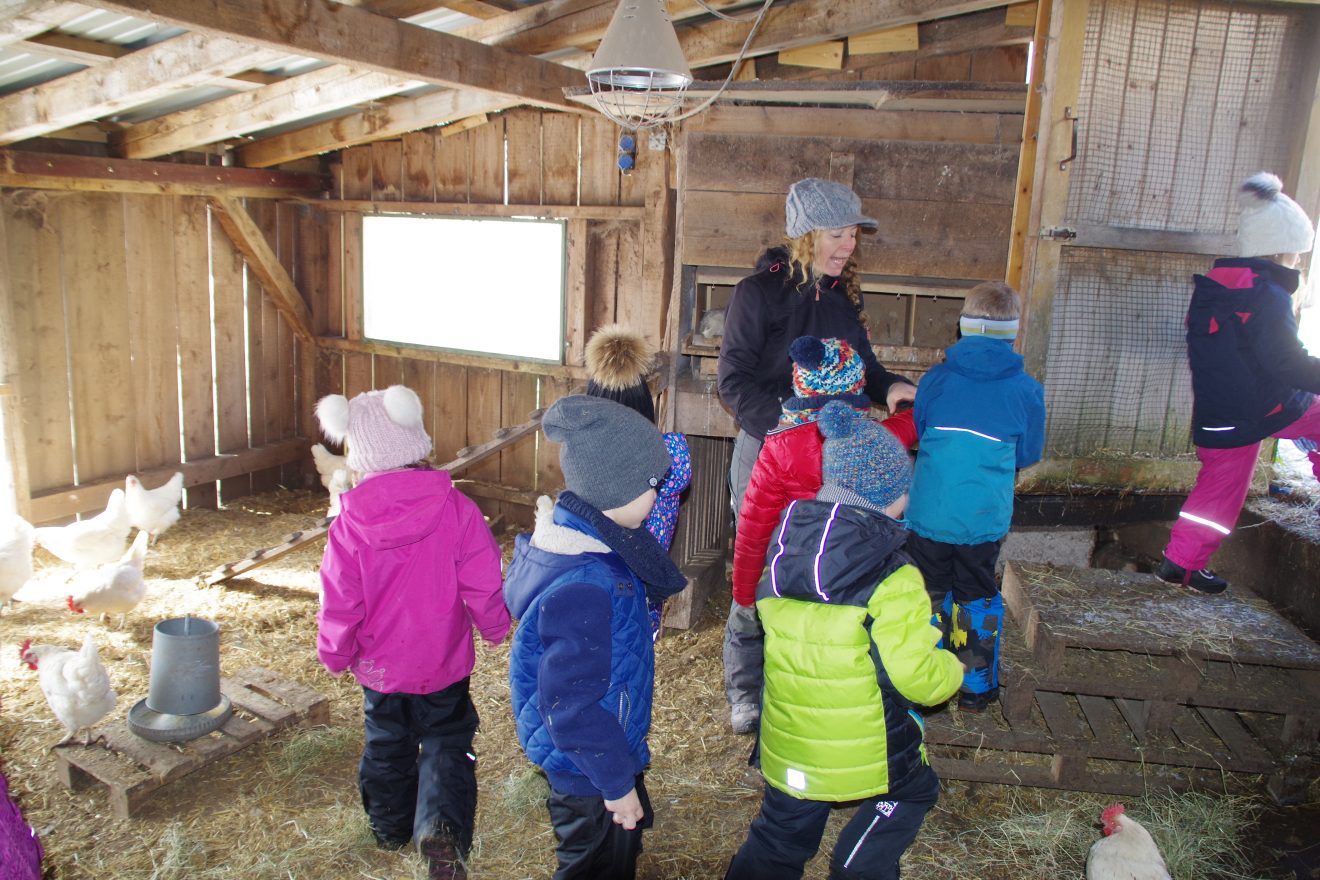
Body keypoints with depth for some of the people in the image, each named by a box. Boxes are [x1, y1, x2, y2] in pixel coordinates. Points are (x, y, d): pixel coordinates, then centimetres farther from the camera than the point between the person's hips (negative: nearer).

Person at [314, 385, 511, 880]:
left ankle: (390, 828, 39)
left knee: (386, 742, 22)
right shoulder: (455, 508, -18)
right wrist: (495, 629, 6)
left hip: (379, 665, 2)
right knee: (447, 743, 12)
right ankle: (442, 829, -8)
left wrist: (335, 654, 8)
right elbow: (483, 584, -13)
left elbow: (339, 601, -10)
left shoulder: (351, 522, -16)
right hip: (443, 662, -2)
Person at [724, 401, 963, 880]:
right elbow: (916, 677, -20)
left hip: (787, 749, 5)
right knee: (914, 790, 26)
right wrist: (954, 668, 2)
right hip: (865, 753, -5)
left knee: (779, 838, 22)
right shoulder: (893, 583, -22)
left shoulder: (784, 554, -2)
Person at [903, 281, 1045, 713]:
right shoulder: (1026, 389, -6)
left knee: (928, 593, 15)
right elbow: (1029, 454, 6)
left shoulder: (936, 378, -5)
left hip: (928, 512, 0)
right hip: (985, 518, 0)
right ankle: (976, 686, 28)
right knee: (977, 599, 16)